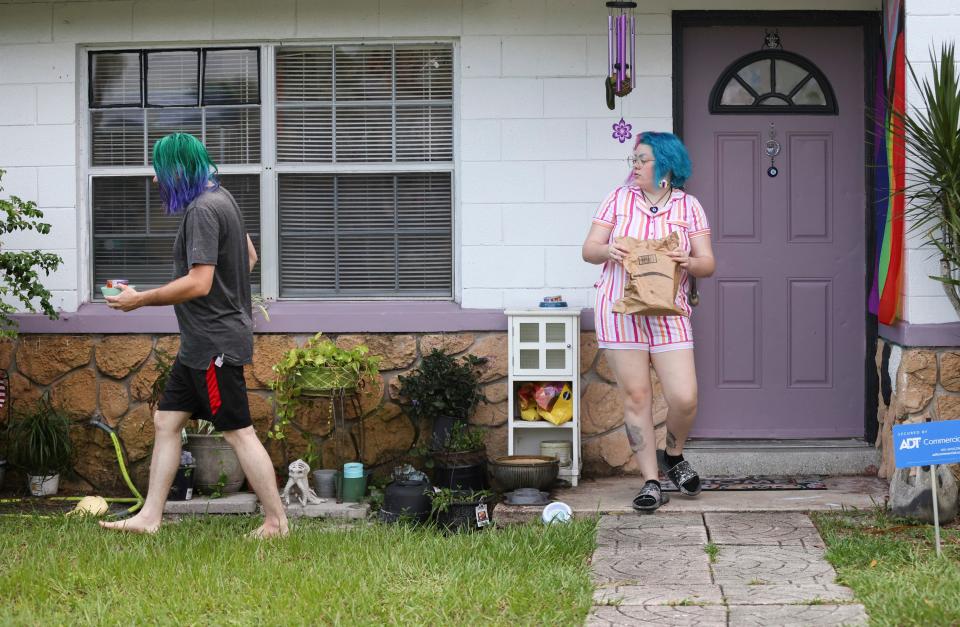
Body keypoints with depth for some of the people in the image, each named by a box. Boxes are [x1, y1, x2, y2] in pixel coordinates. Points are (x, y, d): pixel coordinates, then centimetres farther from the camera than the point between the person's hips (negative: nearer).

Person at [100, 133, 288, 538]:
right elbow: (249, 257, 24)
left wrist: (140, 300, -17)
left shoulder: (202, 211, -19)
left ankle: (276, 523, 2)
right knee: (166, 420, 11)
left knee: (238, 432, -5)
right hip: (200, 344, 11)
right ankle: (150, 517, 13)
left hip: (215, 344, -11)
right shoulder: (220, 199, 13)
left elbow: (198, 283, -25)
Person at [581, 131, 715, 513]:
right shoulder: (619, 199, 7)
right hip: (621, 309, 0)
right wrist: (606, 251, -17)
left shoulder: (688, 207, 6)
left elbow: (708, 264, 4)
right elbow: (588, 249, 5)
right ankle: (651, 483, 8)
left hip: (668, 312, 0)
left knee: (684, 398, -9)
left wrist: (690, 262, -18)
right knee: (635, 396, -1)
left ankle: (673, 457, 22)